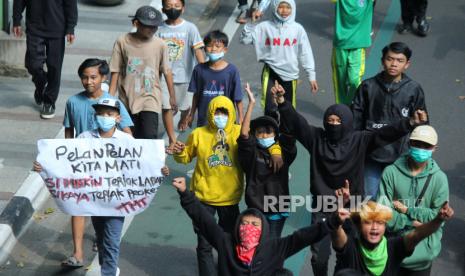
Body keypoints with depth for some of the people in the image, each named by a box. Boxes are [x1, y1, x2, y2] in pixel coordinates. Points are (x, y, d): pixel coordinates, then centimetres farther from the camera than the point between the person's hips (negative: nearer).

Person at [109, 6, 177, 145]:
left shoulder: (160, 45, -6)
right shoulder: (122, 42, -6)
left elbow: (167, 71, 3)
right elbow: (116, 71, 0)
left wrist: (172, 97, 10)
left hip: (150, 98, -1)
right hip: (127, 98, 1)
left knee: (150, 136, -12)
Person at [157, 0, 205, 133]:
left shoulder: (190, 28, -9)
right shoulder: (159, 28, -4)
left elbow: (198, 49, -15)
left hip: (184, 75, 0)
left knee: (185, 105, 17)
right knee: (166, 107, -2)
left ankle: (183, 121, 50)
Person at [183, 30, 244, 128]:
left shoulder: (232, 70, -8)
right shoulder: (199, 69, -1)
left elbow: (238, 99, -4)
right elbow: (196, 94, 9)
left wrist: (241, 119, -3)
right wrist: (191, 114, 13)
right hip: (204, 120, 2)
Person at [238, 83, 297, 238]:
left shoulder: (283, 152, 2)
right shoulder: (251, 154, -6)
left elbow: (291, 131, -13)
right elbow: (244, 134, -22)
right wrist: (251, 104, -24)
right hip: (256, 209, -1)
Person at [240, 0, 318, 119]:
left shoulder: (297, 28, -1)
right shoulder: (265, 27, -3)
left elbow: (305, 53, 2)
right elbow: (245, 40, -3)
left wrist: (311, 76, 0)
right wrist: (250, 23, -17)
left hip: (290, 73, 1)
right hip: (271, 72, -1)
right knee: (270, 109, -9)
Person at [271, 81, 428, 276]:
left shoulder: (359, 141, -8)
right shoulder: (316, 137, -5)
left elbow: (385, 133, -19)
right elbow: (294, 122, -12)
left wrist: (410, 123, -34)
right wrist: (282, 101, -27)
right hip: (321, 207, 1)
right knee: (319, 256, 8)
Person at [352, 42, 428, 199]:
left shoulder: (414, 90, -3)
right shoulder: (368, 86, -3)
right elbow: (356, 120, 2)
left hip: (399, 156, -1)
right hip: (371, 154, 1)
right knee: (370, 198, 10)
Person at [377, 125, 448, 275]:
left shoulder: (439, 178, -3)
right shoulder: (391, 172, -3)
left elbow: (439, 216, -7)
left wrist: (406, 210, -9)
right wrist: (410, 222, -14)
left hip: (425, 240, 0)